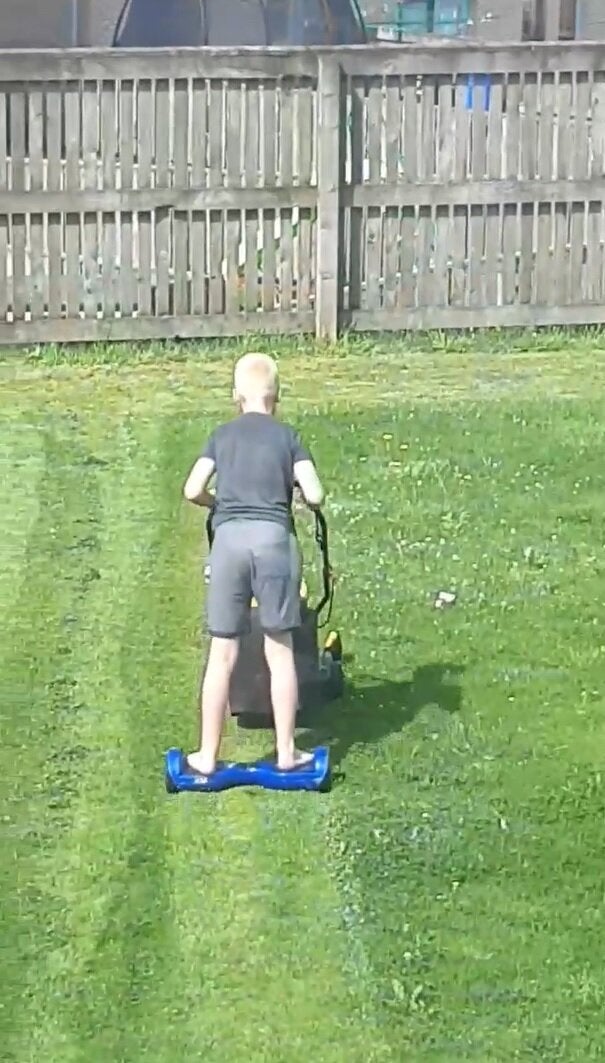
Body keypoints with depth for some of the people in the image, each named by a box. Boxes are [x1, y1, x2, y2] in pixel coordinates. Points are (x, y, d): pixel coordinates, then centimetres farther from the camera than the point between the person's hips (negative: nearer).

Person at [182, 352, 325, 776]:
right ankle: (287, 752, 11)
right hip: (274, 538, -1)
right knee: (280, 651, 6)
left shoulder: (222, 435, 13)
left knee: (222, 654, 5)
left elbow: (193, 491, 3)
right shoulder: (287, 436, 9)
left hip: (229, 539, 1)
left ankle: (208, 756, 10)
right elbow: (315, 496, -1)